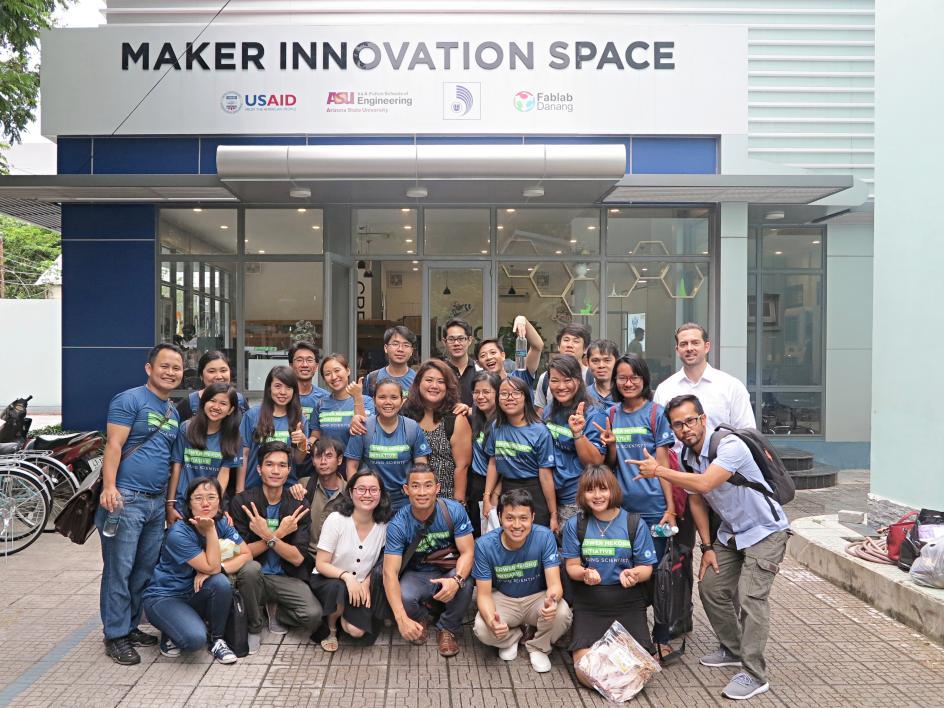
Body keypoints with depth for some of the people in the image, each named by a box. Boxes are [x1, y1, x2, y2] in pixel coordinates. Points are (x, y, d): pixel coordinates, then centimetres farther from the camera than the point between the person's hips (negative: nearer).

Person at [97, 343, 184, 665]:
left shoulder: (174, 412, 17)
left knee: (145, 570, 13)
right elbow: (114, 445, -14)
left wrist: (172, 500, 18)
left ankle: (131, 626, 25)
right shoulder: (129, 400, -6)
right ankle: (115, 635, 10)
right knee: (119, 570, -1)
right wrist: (109, 487, -24)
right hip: (126, 499, -8)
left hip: (157, 502, 8)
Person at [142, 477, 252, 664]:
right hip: (164, 597, -5)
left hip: (194, 594, 5)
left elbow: (246, 554, -9)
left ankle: (216, 639, -6)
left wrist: (218, 568, -24)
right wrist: (210, 530, -30)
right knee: (195, 638, -31)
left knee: (221, 582, -29)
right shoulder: (178, 533, -24)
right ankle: (172, 633, 5)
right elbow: (212, 567, -25)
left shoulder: (222, 523, -7)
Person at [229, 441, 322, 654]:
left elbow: (298, 558, -9)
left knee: (314, 615, -23)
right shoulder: (241, 502, -6)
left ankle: (274, 610, 12)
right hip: (252, 577, -1)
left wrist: (268, 536, -23)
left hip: (286, 578, 1)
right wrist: (278, 534, -20)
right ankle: (254, 629, -7)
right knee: (250, 568, -35)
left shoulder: (298, 507, -3)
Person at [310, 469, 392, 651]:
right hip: (326, 580, -2)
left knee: (357, 631, -20)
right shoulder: (336, 520, -15)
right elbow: (321, 564, -13)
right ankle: (330, 629, -3)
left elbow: (377, 564, 8)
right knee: (339, 588, -36)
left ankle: (342, 614, 17)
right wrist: (346, 576, -29)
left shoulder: (383, 526, -6)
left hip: (360, 587, 2)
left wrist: (366, 583, -11)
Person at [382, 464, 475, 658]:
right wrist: (402, 619, -39)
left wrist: (456, 580, -42)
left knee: (465, 584, -33)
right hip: (416, 575, 0)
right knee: (403, 597, -32)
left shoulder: (454, 511, -19)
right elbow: (390, 572, -25)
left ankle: (447, 629, -1)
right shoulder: (398, 525, -21)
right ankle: (421, 618, 8)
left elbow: (467, 552, -18)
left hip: (450, 570, 0)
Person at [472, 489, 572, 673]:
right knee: (483, 630, -29)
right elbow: (484, 594, -16)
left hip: (537, 596, 0)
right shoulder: (485, 545, -21)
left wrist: (552, 600, -49)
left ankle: (538, 648, 3)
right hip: (502, 598, 0)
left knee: (561, 613, -31)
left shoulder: (545, 537, -22)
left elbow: (554, 584, -22)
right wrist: (491, 620, -39)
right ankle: (512, 638, 9)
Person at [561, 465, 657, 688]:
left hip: (628, 604, 0)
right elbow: (572, 567, 1)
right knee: (587, 673, -16)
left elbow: (646, 568, 1)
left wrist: (634, 575, -23)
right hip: (588, 604, 0)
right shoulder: (575, 525, 0)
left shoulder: (635, 524, -2)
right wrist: (585, 574, -23)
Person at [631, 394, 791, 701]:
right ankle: (733, 650, 29)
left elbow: (704, 483, -41)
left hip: (765, 531, -8)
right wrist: (707, 547, 5)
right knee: (710, 587, 9)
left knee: (752, 595, -16)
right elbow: (696, 501, 6)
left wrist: (658, 471, -33)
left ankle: (754, 675, -7)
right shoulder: (687, 455, -3)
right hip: (732, 533, 8)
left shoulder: (729, 445, -28)